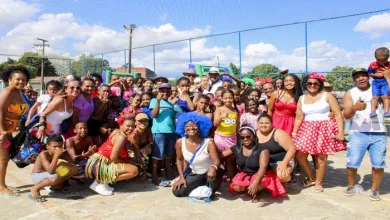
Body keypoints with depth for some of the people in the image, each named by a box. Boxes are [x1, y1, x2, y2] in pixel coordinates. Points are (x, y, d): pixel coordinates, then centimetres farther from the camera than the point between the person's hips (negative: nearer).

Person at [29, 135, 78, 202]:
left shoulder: (61, 153, -8)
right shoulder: (43, 154, -26)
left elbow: (73, 167, -6)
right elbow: (50, 171, -38)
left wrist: (63, 163, -25)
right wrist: (56, 155, -40)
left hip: (49, 174, 6)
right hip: (37, 176, -6)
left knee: (74, 169, -7)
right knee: (55, 177, -40)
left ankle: (56, 184, 11)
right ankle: (35, 189, -11)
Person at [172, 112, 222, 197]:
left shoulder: (209, 142, -23)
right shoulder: (180, 142, -12)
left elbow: (216, 160, -30)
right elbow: (179, 159, 4)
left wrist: (213, 168, -54)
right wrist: (182, 177, -2)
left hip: (209, 173, -4)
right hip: (194, 174, 4)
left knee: (214, 172, -40)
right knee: (177, 191, -9)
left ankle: (211, 189, -2)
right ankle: (202, 185, 16)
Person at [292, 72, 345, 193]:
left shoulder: (327, 96, 2)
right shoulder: (302, 98, 12)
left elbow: (338, 115, -2)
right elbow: (299, 118, 12)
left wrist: (340, 132, -11)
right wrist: (294, 133, 4)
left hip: (325, 128, -3)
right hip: (307, 129, 3)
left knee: (320, 157, -4)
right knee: (299, 154, -7)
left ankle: (318, 182, 17)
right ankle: (311, 178, 16)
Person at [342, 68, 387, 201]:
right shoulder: (350, 94, 4)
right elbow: (346, 115, -6)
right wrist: (354, 108, -29)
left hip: (378, 134, 1)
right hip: (358, 134, -1)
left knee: (378, 164, -1)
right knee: (352, 163, -4)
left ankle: (375, 189, 17)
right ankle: (351, 186, 18)